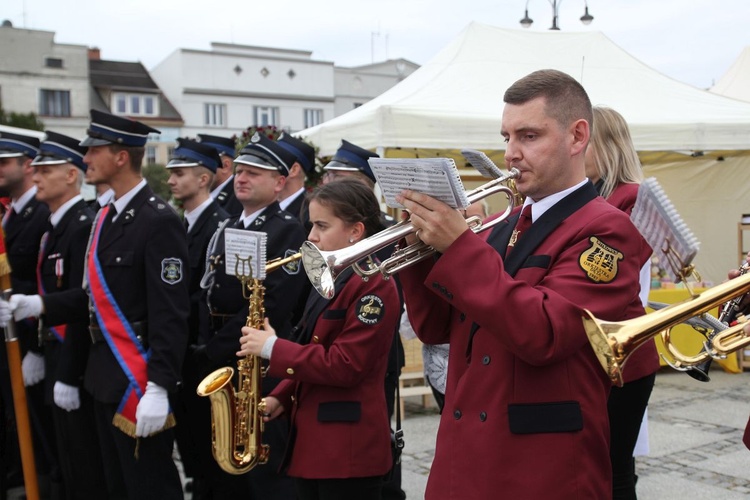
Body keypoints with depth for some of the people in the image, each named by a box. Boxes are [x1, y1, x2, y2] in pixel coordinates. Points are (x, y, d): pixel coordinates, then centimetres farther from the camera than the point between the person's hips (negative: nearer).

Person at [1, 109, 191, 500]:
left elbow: (170, 314, -21)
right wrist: (39, 305, 1)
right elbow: (99, 293, 14)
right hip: (104, 377, 9)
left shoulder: (159, 221, -17)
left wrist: (159, 388, -23)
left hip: (139, 382, -9)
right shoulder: (105, 216, 12)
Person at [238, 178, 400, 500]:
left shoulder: (374, 286, -16)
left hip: (348, 449, -9)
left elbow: (345, 366, -23)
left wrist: (273, 348, -17)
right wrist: (281, 399, 5)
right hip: (312, 441, 9)